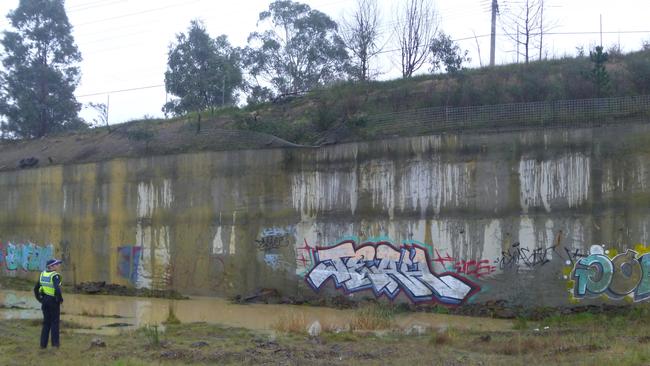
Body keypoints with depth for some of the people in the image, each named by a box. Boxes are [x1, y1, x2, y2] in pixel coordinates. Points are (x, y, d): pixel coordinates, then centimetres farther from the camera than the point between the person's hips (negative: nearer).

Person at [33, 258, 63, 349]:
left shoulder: (42, 274, 6)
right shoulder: (55, 276, -16)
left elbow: (36, 288, 11)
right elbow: (57, 289, -28)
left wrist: (39, 299, 17)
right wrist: (60, 299, -13)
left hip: (44, 300, 6)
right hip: (53, 301, -6)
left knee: (46, 322, 14)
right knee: (55, 322, 6)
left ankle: (43, 344, 12)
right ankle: (55, 343, 8)